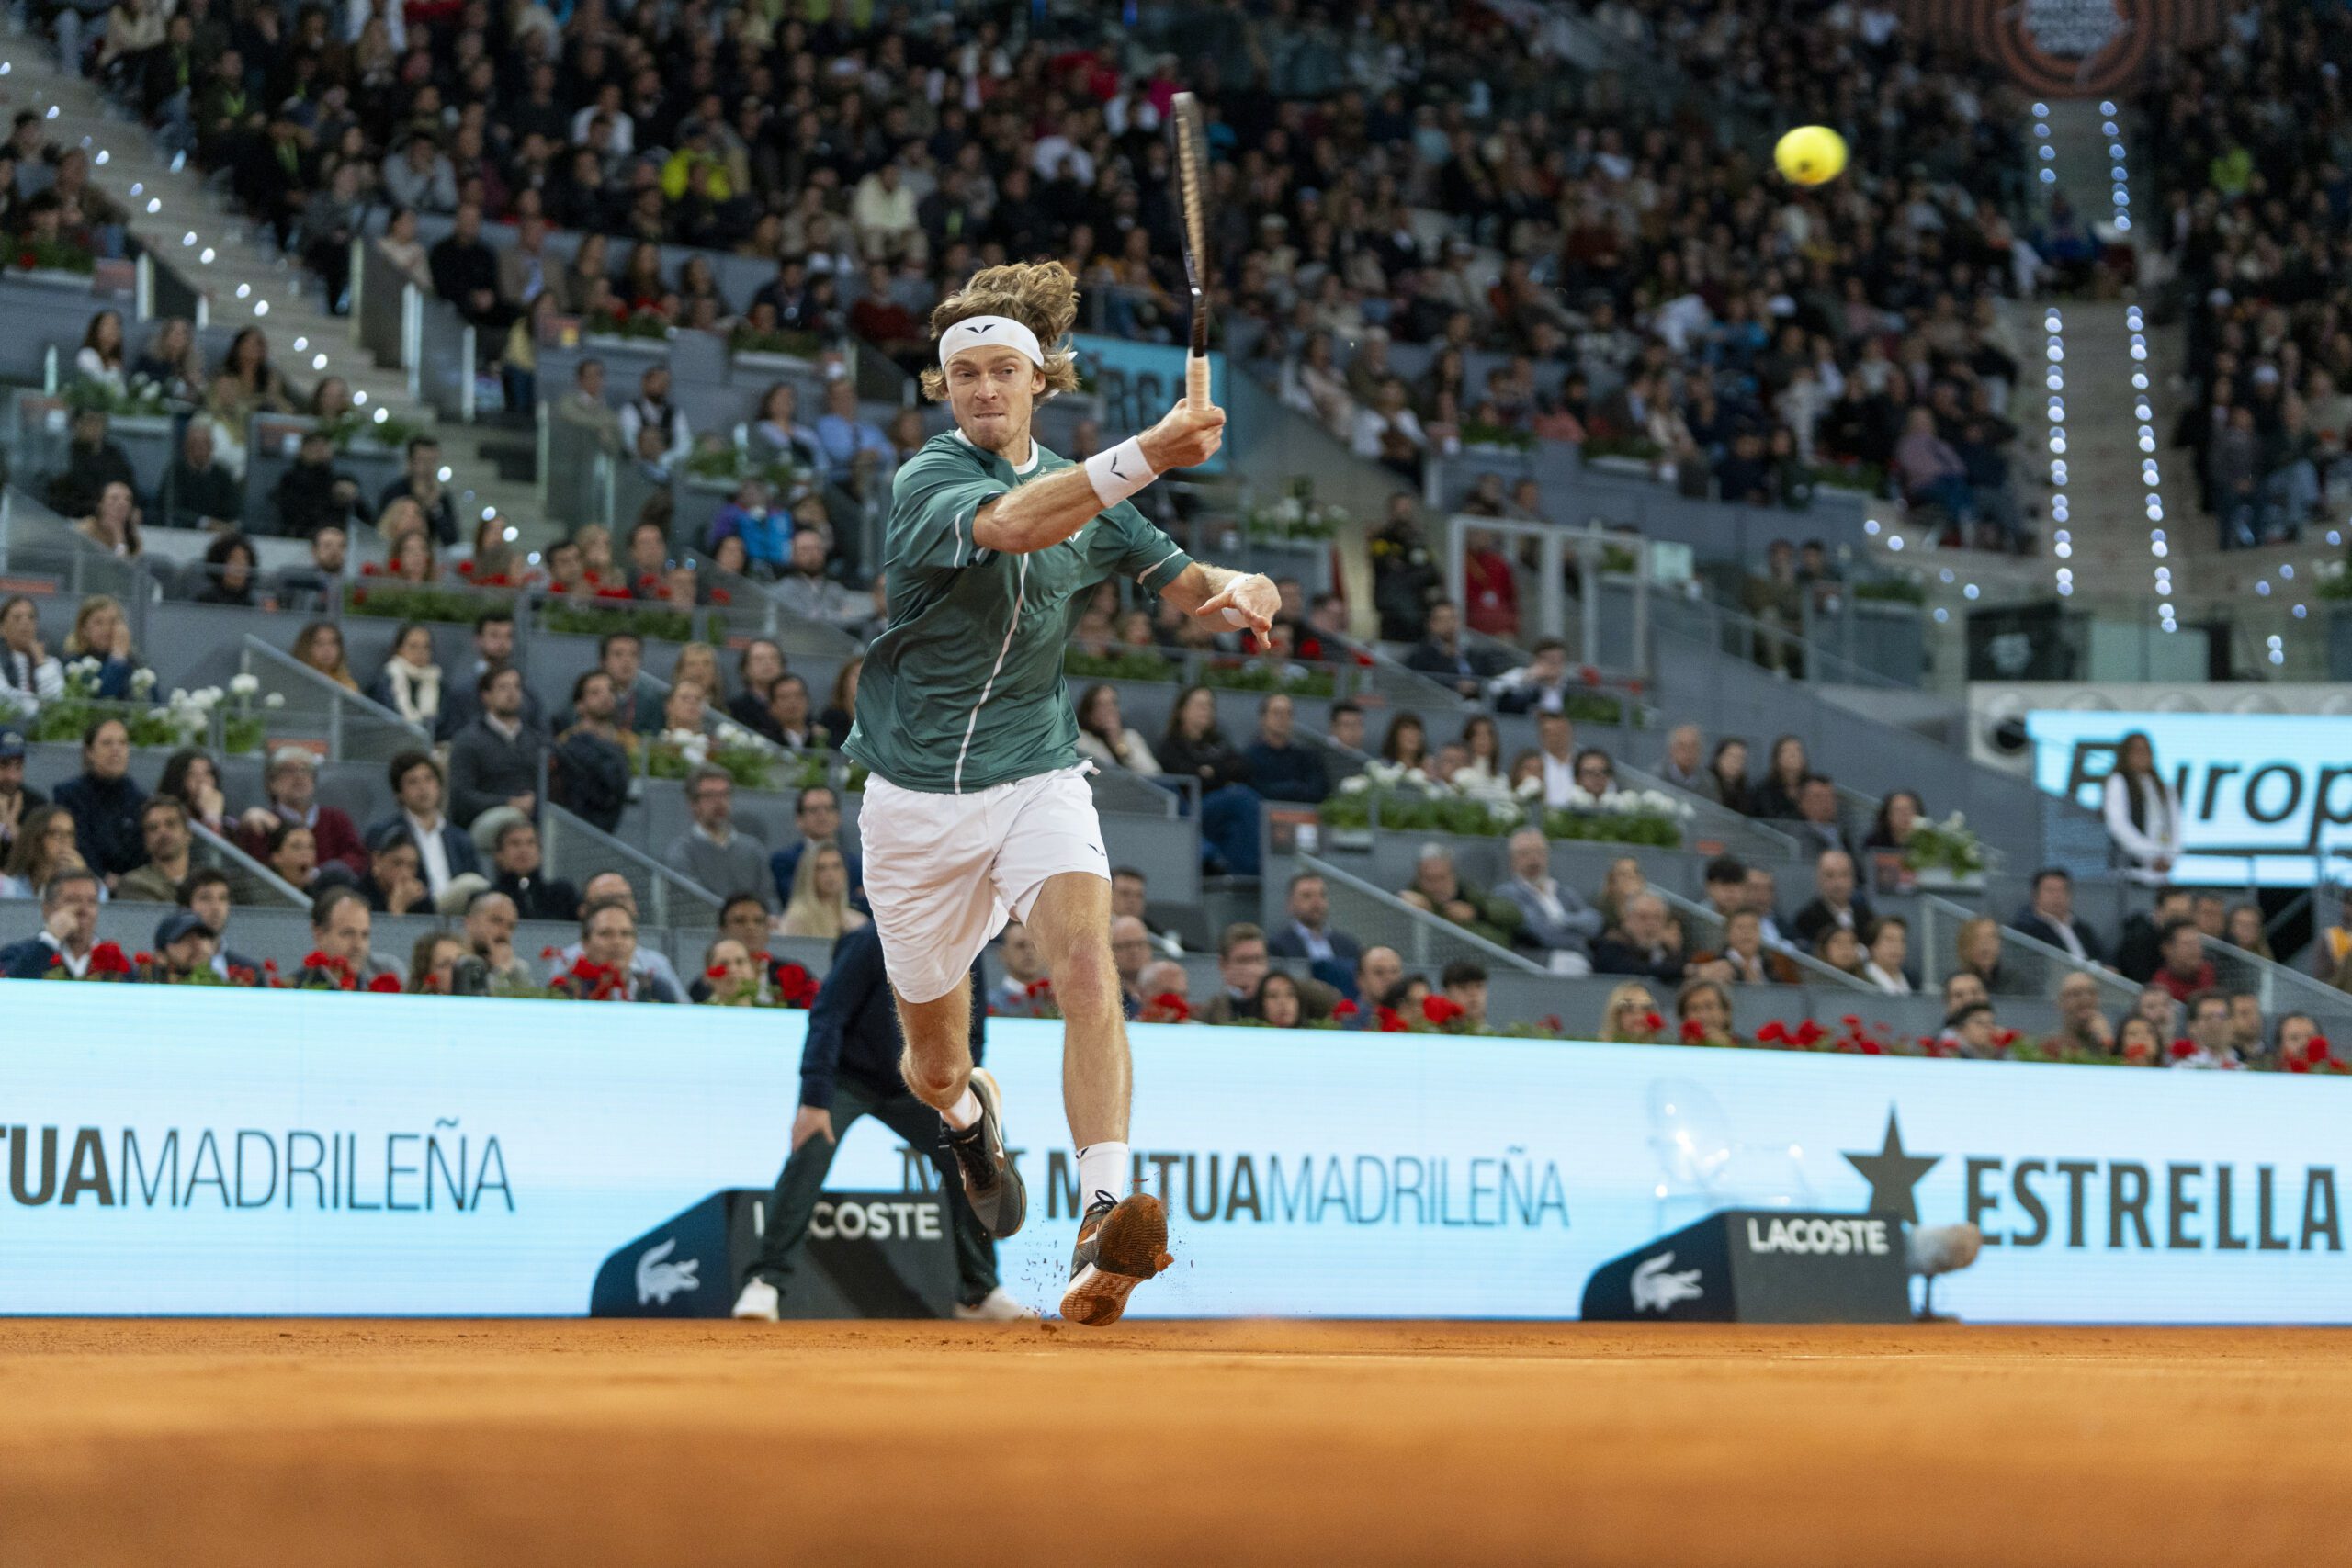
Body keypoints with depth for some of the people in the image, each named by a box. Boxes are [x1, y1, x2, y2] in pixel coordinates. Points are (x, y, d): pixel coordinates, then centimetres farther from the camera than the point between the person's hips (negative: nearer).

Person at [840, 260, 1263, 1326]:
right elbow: (1014, 525, -33)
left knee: (1085, 957, -28)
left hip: (1036, 779, 2)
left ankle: (1106, 1221, -41)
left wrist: (1232, 590, -16)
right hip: (917, 803, -2)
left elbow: (1179, 581, 9)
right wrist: (1145, 456, -45)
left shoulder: (1086, 496, 7)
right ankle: (970, 1115, 50)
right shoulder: (927, 481, -12)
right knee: (934, 1065, 10)